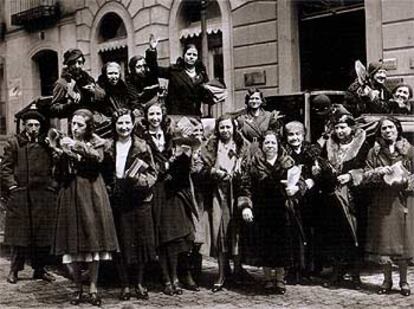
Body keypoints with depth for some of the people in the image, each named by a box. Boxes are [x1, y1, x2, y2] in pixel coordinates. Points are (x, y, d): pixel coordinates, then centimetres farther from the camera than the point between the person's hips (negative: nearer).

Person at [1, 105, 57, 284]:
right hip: (20, 194, -2)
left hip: (44, 196, 3)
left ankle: (40, 269, 16)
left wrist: (53, 186, 1)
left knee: (43, 235, 5)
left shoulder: (47, 143, 11)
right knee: (19, 234, -1)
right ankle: (14, 269, 9)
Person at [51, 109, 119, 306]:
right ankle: (78, 288, 10)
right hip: (70, 195, 2)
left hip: (91, 195, -2)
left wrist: (77, 146, -24)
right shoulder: (65, 143, 12)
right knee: (73, 244, 0)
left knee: (93, 240, -3)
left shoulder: (96, 142, 4)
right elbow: (58, 175, 7)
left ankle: (93, 288, 4)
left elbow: (98, 157, -19)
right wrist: (61, 156, -10)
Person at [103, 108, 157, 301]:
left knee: (141, 241, 3)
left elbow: (152, 174, 1)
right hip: (117, 201, 1)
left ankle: (139, 283, 17)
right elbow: (104, 174, 12)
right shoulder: (108, 148, 6)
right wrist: (109, 189, -2)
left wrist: (139, 179, -16)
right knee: (120, 243, 2)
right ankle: (125, 285, 13)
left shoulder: (142, 147, 1)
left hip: (139, 200, -1)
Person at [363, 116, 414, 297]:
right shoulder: (374, 152, 8)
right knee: (383, 241, 2)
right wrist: (379, 172, -14)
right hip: (381, 203, 1)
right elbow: (366, 176, 4)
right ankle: (387, 280, 16)